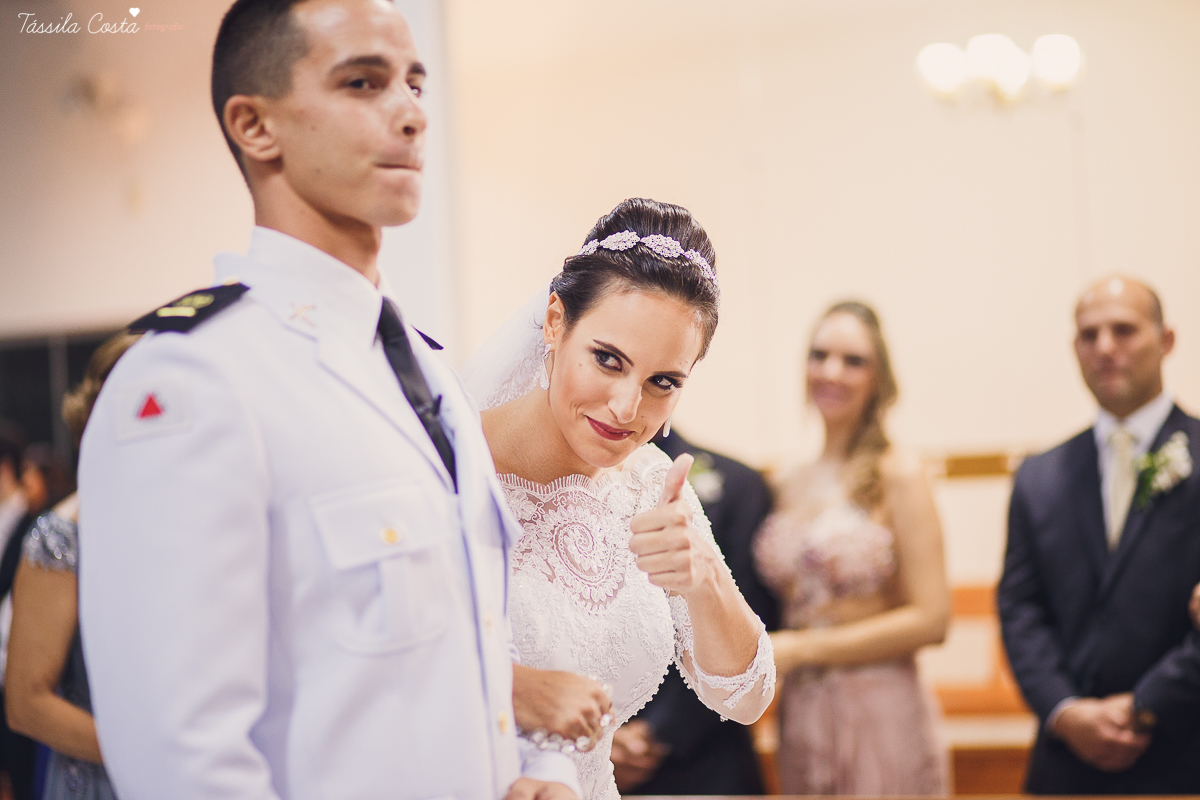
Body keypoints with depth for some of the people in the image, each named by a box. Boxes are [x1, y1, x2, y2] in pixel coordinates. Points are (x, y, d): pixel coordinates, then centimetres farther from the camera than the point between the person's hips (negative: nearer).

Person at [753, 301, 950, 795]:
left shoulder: (898, 473, -6)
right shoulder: (790, 486, 10)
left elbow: (930, 618, -12)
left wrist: (800, 649, -12)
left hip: (880, 717, -5)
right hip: (800, 718, 5)